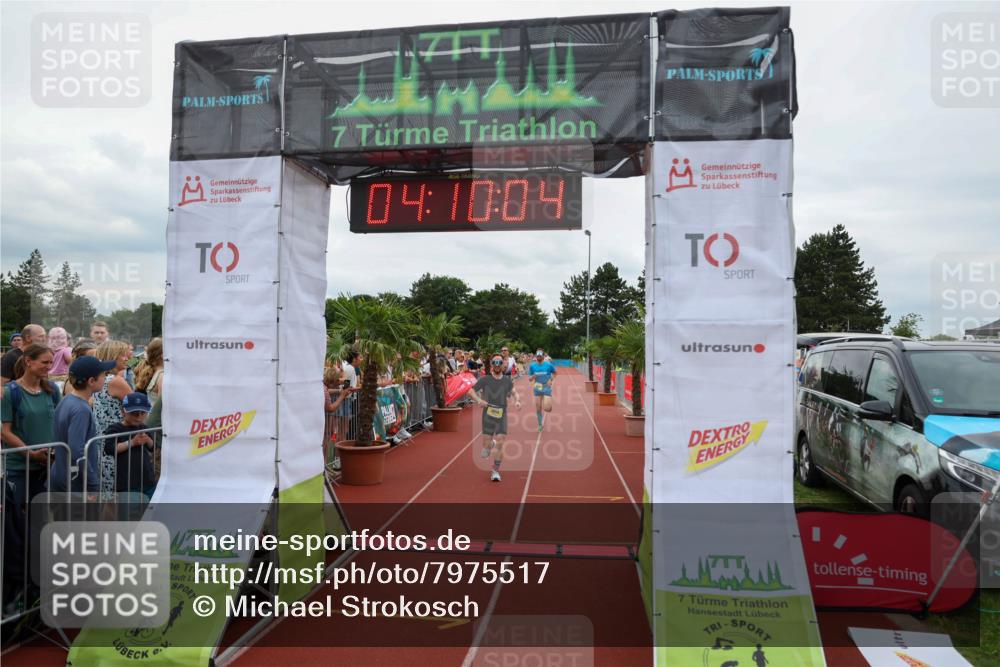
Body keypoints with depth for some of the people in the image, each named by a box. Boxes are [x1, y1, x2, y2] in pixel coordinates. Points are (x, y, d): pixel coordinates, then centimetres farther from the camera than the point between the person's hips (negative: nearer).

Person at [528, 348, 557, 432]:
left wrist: (551, 380, -7)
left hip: (547, 387, -2)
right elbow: (529, 379, 5)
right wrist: (533, 377, -17)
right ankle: (540, 425, 23)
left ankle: (549, 405, 23)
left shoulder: (549, 364, -6)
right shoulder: (532, 366, 0)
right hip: (537, 388, 2)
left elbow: (554, 373, 11)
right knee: (538, 408, 5)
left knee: (547, 408, -14)